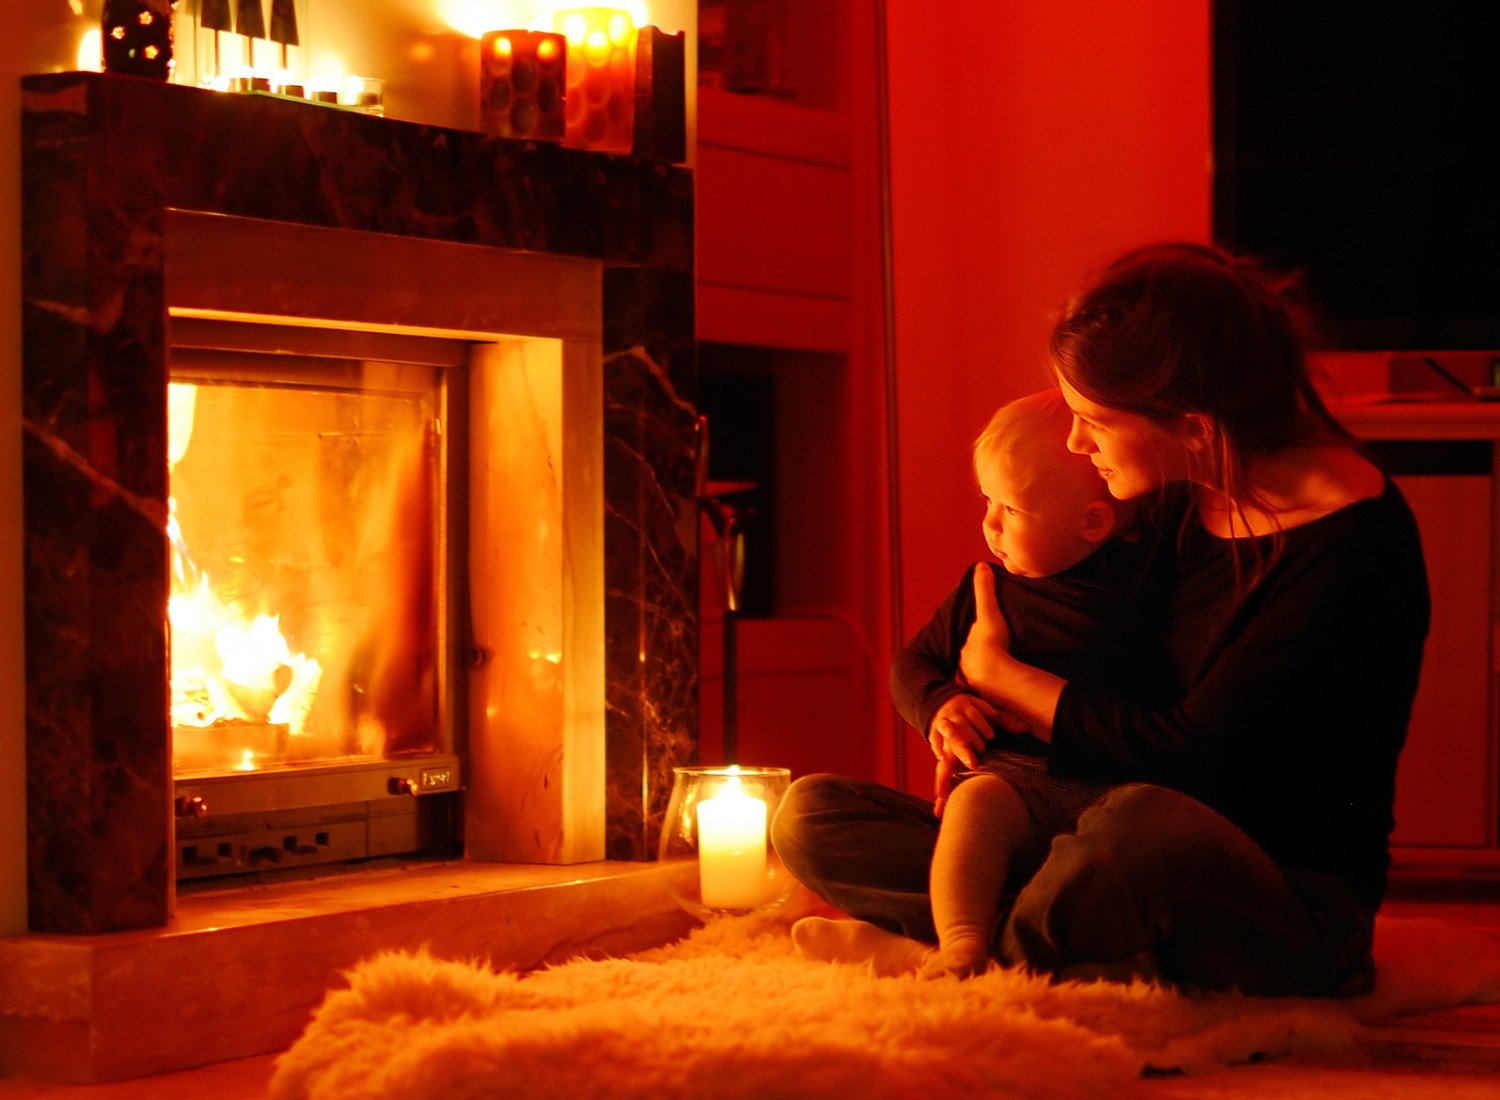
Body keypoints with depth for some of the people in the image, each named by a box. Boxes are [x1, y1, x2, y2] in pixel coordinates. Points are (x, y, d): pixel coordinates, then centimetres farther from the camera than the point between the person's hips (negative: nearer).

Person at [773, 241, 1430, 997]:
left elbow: (1189, 752, -18)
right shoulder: (1186, 500, 6)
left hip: (1292, 900, -8)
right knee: (809, 817, -4)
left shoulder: (1357, 542, -17)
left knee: (1140, 827, -44)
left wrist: (998, 676, -6)